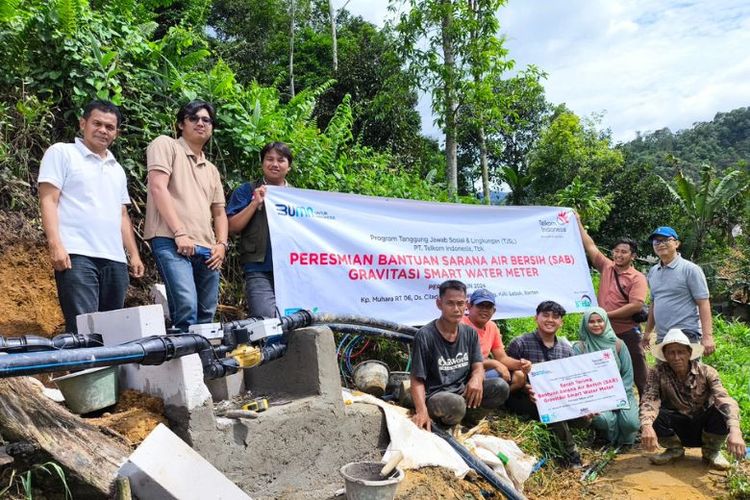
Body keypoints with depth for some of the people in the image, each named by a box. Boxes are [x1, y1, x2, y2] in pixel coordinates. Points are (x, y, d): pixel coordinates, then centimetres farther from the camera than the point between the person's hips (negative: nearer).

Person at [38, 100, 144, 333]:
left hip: (115, 259, 6)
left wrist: (134, 254, 14)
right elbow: (48, 201, -3)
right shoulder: (61, 153, 6)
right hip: (77, 255, -6)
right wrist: (55, 245, -15)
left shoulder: (117, 169, 24)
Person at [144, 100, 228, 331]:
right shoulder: (165, 144, 7)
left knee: (206, 315, 4)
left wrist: (221, 244, 6)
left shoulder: (211, 170, 26)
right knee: (186, 308, -23)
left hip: (206, 250, 7)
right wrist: (180, 233, -15)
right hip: (171, 242, -7)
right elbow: (158, 188, -6)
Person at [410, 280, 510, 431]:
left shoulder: (470, 333, 5)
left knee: (500, 387, -17)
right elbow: (417, 381, -12)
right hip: (436, 395, -5)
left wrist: (476, 379, -22)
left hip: (463, 390, 6)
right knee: (455, 404, -38)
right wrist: (422, 412, -28)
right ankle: (444, 422, -4)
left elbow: (478, 367, 4)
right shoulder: (425, 336, -13)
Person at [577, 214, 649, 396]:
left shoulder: (637, 278, -9)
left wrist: (607, 314, -18)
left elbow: (636, 306, -20)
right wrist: (578, 223, 4)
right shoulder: (606, 267, 4)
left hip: (627, 333, -5)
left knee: (638, 372, 3)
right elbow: (590, 246, 6)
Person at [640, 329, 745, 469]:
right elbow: (649, 400, -29)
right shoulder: (658, 373, -17)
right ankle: (675, 449, 4)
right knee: (654, 417, -30)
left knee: (723, 412, -30)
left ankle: (711, 452, 1)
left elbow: (725, 400, -31)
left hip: (704, 426, 0)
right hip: (678, 429, 0)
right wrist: (647, 426, -50)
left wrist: (735, 431, -49)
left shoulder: (706, 372, -17)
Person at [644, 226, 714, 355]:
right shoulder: (653, 272, 11)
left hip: (686, 336, -6)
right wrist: (648, 331, 19)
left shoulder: (690, 269, -7)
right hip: (661, 338, 6)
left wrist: (707, 336, -19)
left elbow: (703, 303, -11)